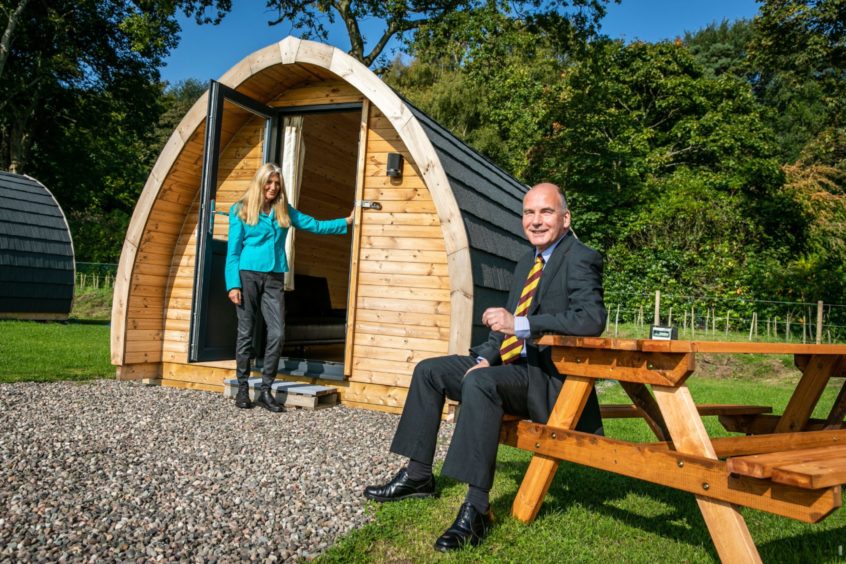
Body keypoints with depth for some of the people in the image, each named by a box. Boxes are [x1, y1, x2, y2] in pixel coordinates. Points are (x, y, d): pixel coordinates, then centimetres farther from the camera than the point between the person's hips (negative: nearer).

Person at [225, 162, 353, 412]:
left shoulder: (284, 211, 13)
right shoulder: (241, 210, 2)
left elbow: (314, 225, 19)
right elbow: (233, 250, 0)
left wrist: (347, 221, 15)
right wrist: (233, 284, -8)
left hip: (274, 279, 3)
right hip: (248, 276, -3)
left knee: (277, 334, -5)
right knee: (246, 333, 1)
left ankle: (265, 390, 5)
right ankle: (242, 389, 13)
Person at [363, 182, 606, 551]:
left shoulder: (581, 260, -11)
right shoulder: (527, 262, 16)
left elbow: (592, 319, -28)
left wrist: (520, 325, -32)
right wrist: (486, 357, 0)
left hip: (549, 376, -9)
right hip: (511, 365, 10)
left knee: (481, 383, -36)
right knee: (429, 371, 6)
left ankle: (476, 509, -31)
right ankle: (418, 475, 10)